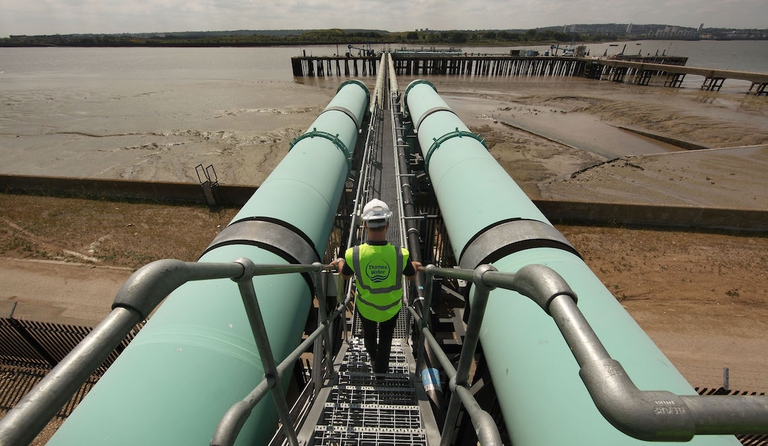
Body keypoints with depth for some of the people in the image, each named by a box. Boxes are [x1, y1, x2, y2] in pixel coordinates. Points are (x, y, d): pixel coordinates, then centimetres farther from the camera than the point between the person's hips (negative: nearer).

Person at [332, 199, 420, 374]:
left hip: (365, 307, 1)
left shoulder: (354, 254, -32)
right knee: (386, 336, 31)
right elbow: (411, 275, -10)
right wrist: (415, 265, 14)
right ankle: (381, 368, 50)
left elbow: (346, 274, -8)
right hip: (391, 307, -1)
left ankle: (373, 358, 63)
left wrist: (339, 262, 15)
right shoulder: (400, 254, -33)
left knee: (369, 333, 34)